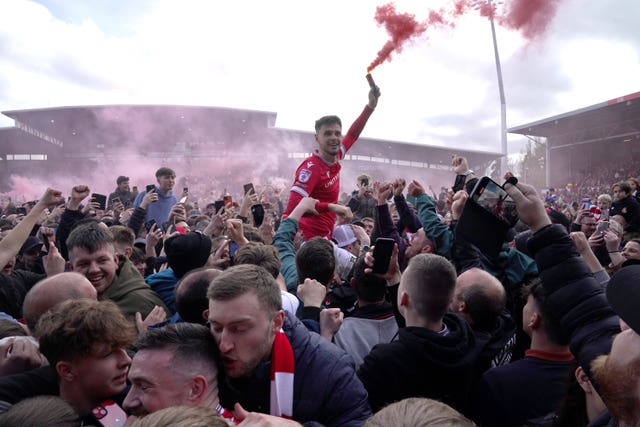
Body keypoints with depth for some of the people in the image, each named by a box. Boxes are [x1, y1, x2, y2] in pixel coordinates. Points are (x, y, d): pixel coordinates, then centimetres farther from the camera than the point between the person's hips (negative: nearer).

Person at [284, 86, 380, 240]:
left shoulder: (334, 158, 4)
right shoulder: (311, 167, -20)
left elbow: (352, 135, 20)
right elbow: (294, 204, -29)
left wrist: (371, 106, 17)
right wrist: (330, 207, -30)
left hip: (324, 236, 8)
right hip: (311, 237, -8)